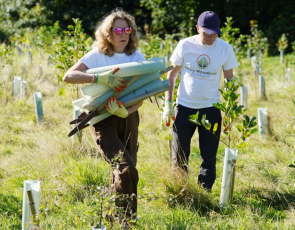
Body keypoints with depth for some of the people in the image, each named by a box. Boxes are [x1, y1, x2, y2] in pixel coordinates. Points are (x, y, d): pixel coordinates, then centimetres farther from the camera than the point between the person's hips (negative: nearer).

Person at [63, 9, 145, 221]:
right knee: (127, 169, -19)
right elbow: (68, 76, -18)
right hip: (103, 120, -4)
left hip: (128, 117, 4)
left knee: (122, 173, 10)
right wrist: (100, 78, -30)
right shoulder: (98, 56, -7)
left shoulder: (137, 57, 3)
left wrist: (126, 111, -20)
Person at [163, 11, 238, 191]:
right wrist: (168, 104, -1)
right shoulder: (185, 45, -7)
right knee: (179, 156, 6)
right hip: (184, 107, 0)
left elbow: (229, 79, 4)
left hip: (211, 109, 0)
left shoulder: (225, 49, -6)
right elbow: (172, 74, 3)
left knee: (209, 156, 6)